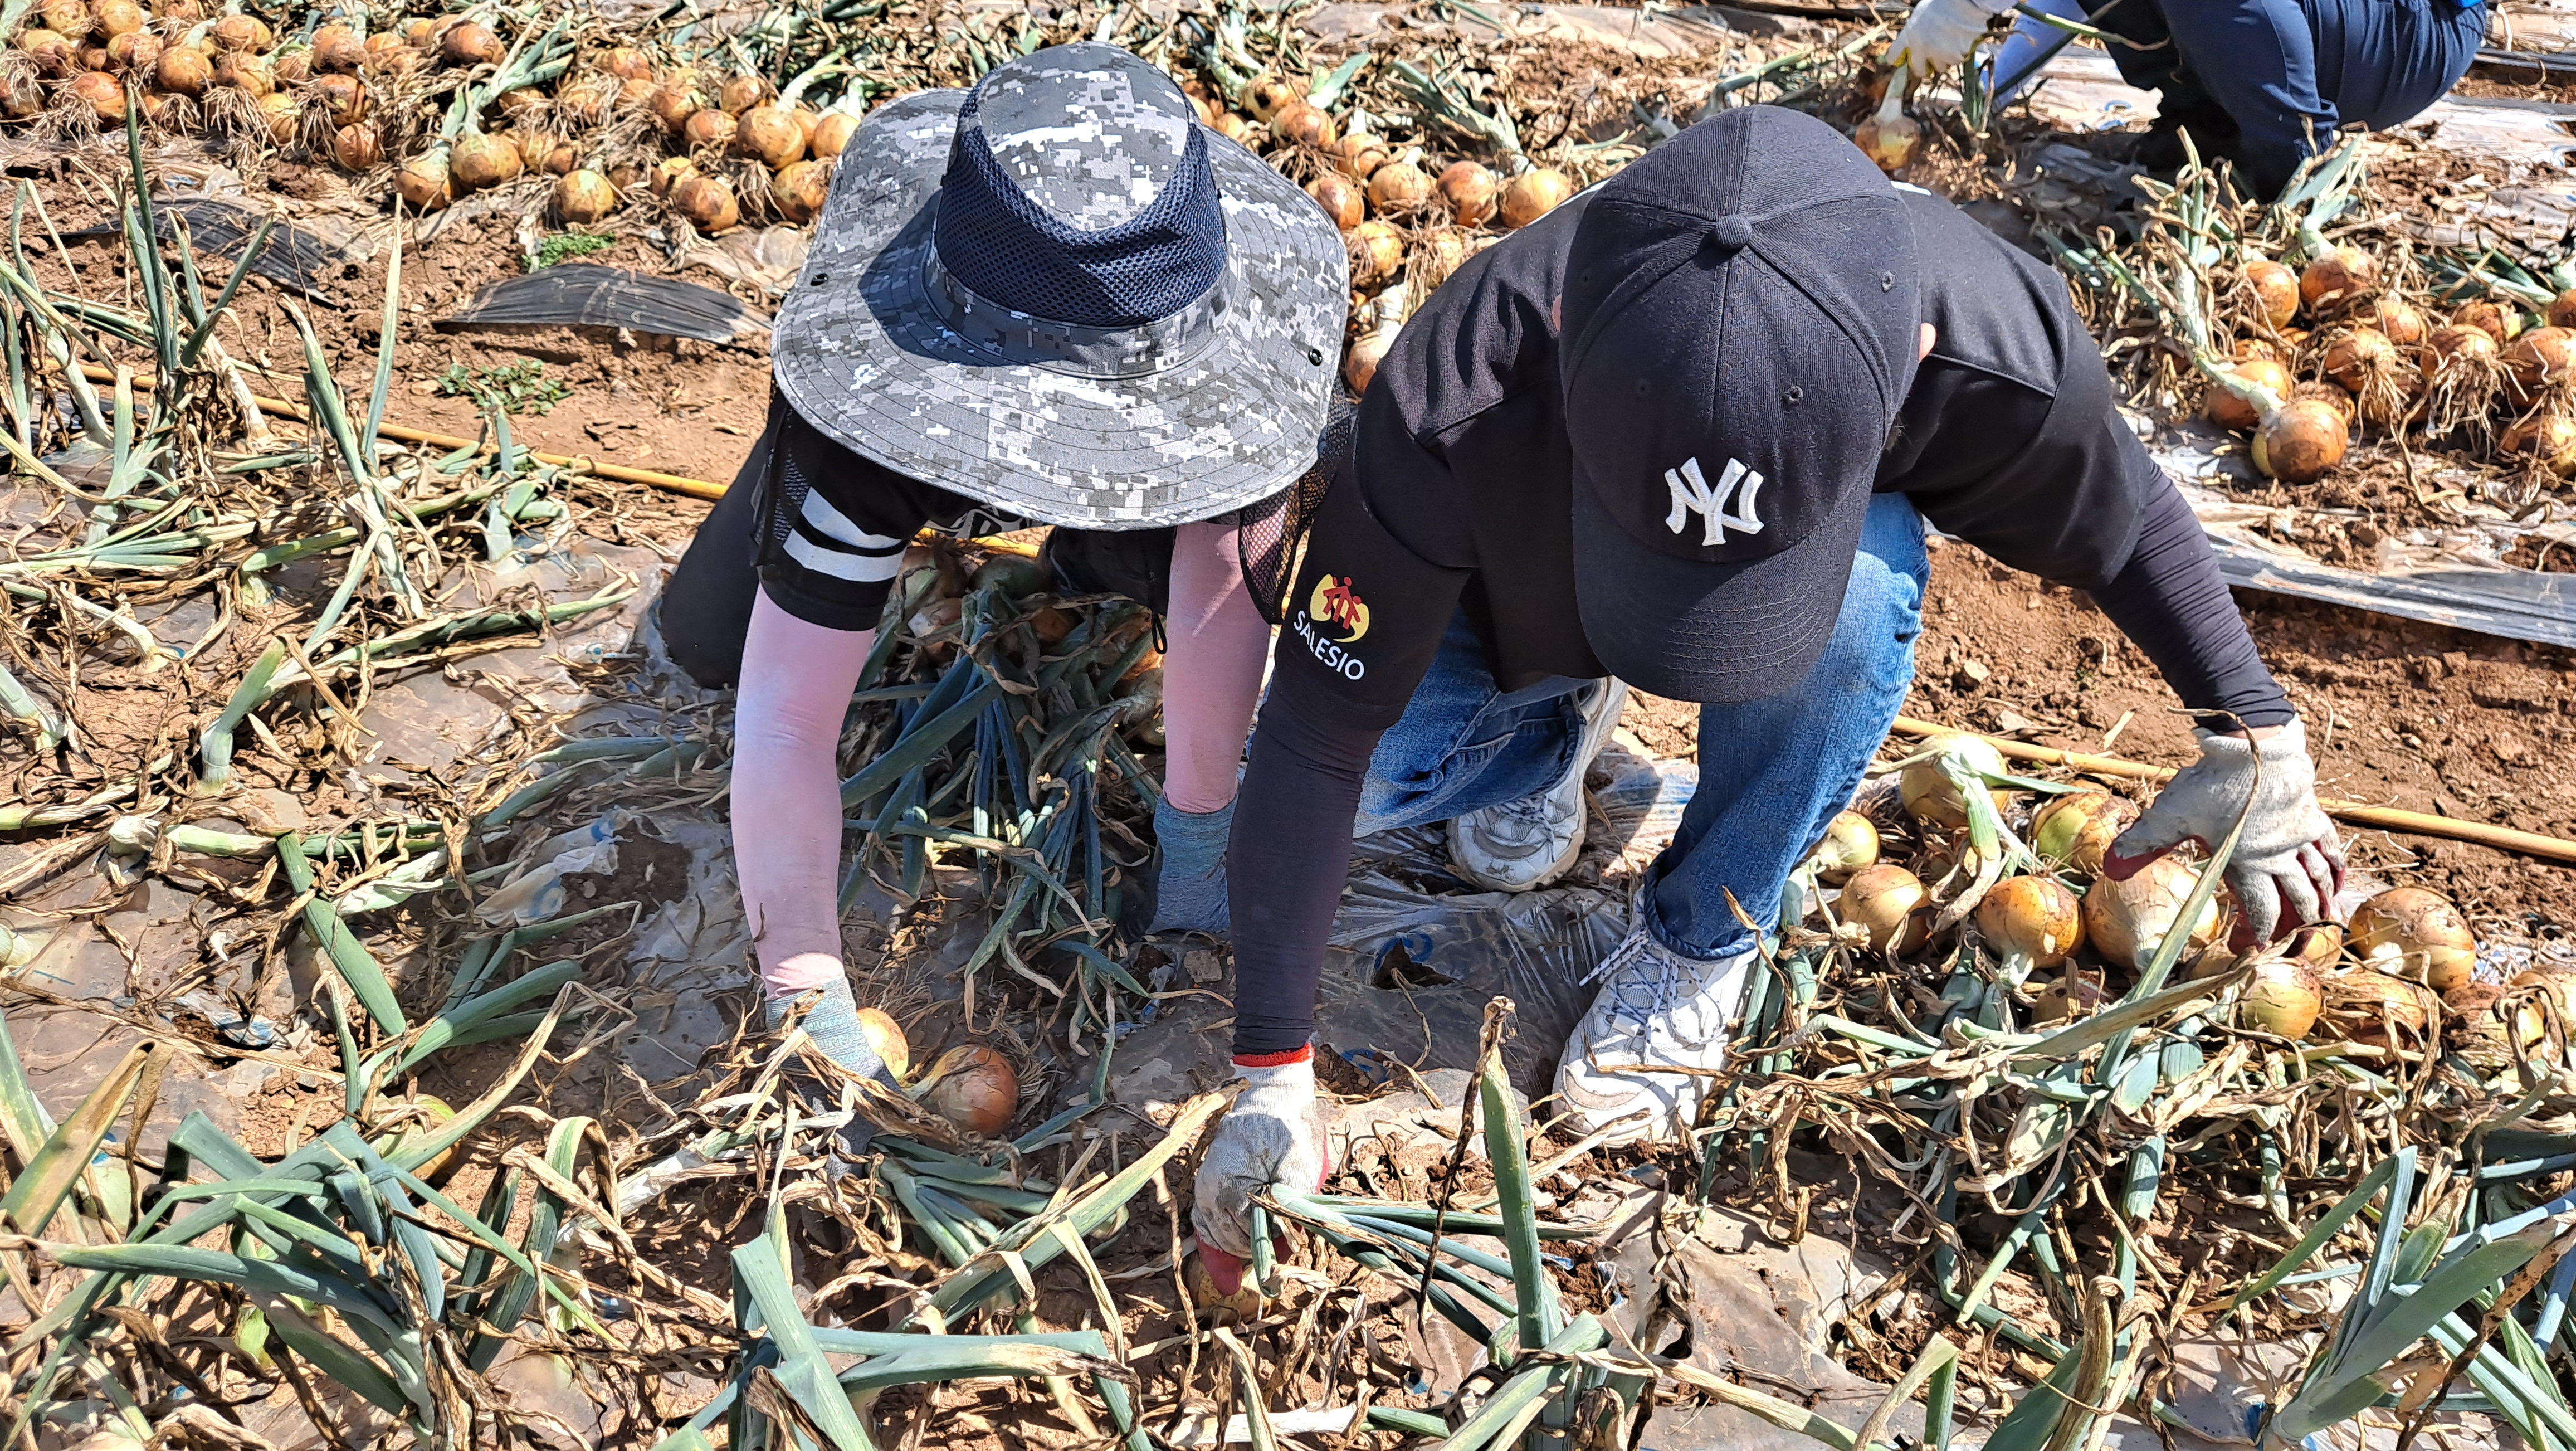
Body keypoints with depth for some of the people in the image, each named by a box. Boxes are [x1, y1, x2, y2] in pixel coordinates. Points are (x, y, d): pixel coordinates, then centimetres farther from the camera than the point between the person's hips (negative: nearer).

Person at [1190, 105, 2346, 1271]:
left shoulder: (1999, 351, -39)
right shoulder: (1453, 413, -42)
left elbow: (2125, 517, -13)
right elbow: (1315, 741, -33)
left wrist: (2259, 739, -10)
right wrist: (1272, 1081, -31)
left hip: (1832, 564, 1)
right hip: (1525, 597, 0)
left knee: (1854, 608, -35)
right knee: (1369, 757, -26)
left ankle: (1700, 940, -7)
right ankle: (1548, 745, 11)